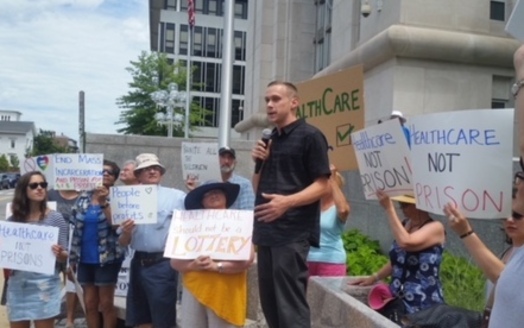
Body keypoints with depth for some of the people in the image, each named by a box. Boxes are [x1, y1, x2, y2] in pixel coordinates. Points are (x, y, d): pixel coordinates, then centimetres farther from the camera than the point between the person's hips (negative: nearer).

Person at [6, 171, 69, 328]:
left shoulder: (55, 218, -4)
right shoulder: (13, 220, 4)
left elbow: (65, 256, -4)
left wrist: (59, 254, -25)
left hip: (45, 285, -3)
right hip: (17, 285, 3)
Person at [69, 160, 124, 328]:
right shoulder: (83, 198, 6)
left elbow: (116, 225, -17)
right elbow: (74, 227, 9)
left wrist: (104, 203, -22)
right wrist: (72, 258, 8)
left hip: (107, 258, -4)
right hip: (85, 259, 4)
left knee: (106, 303, 5)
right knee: (89, 303, 12)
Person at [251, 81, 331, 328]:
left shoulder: (309, 136, -5)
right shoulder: (269, 140, 17)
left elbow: (322, 185, -11)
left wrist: (288, 201, -25)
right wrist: (259, 162, 1)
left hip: (293, 233, -8)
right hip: (266, 232, 8)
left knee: (290, 306, -5)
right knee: (270, 304, 13)